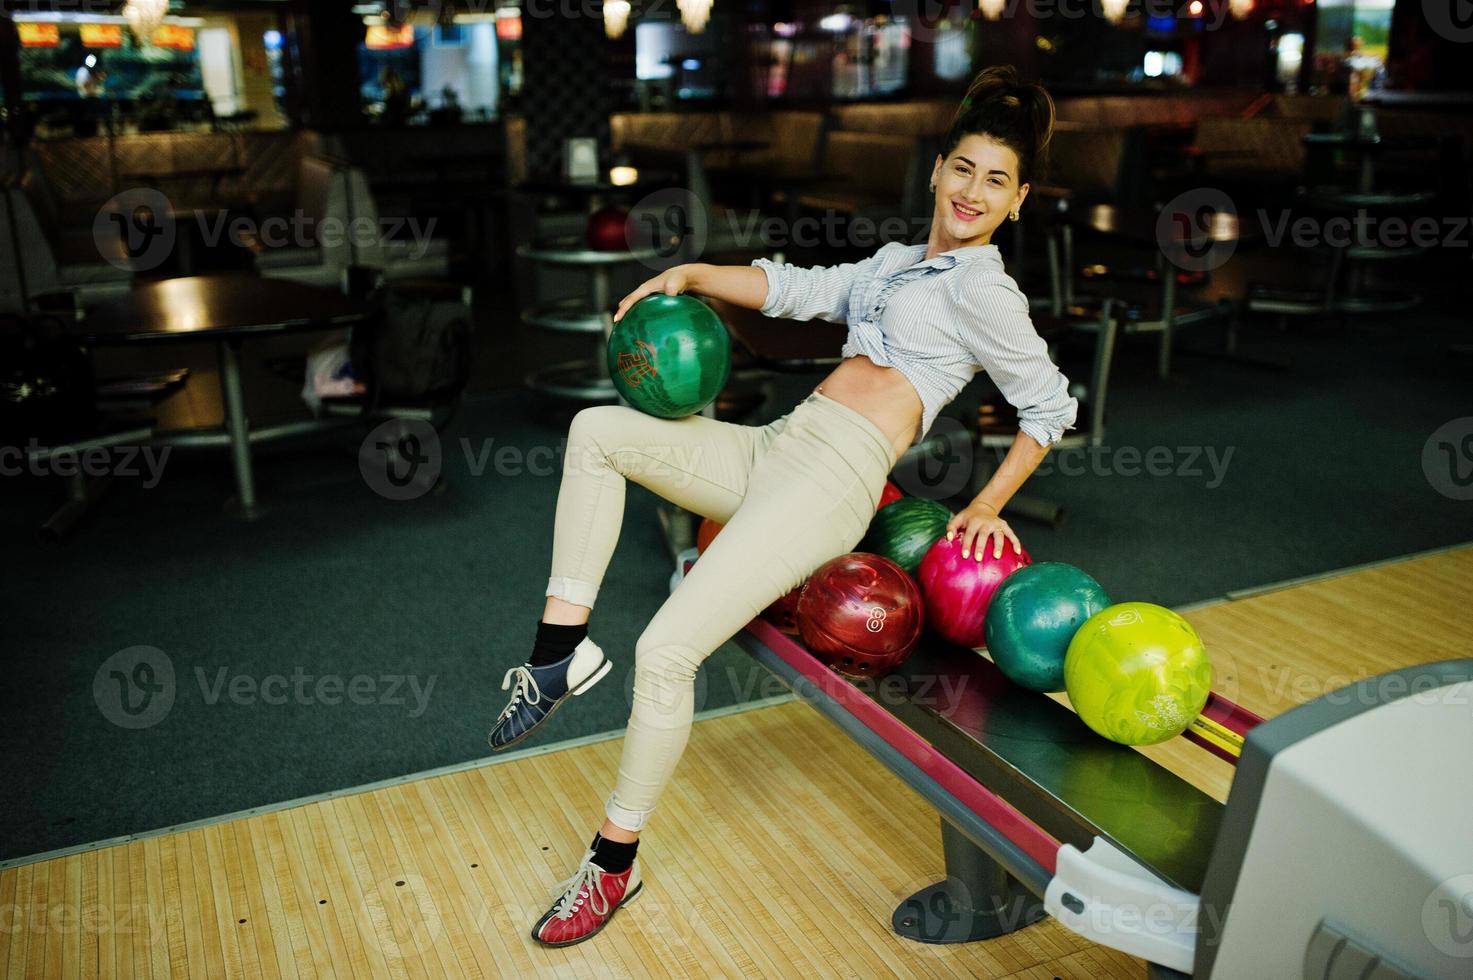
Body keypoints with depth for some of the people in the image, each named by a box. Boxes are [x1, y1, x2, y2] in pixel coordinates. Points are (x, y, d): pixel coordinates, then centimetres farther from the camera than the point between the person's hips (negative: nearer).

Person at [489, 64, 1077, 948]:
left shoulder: (981, 287, -1)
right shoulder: (898, 264, 23)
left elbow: (1051, 407, 3)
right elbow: (797, 290, 19)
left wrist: (988, 507, 5)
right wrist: (692, 275, 7)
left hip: (833, 478, -9)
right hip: (772, 450, 9)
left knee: (666, 652, -19)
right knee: (598, 429, 4)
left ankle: (615, 864, 0)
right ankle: (563, 649, -1)